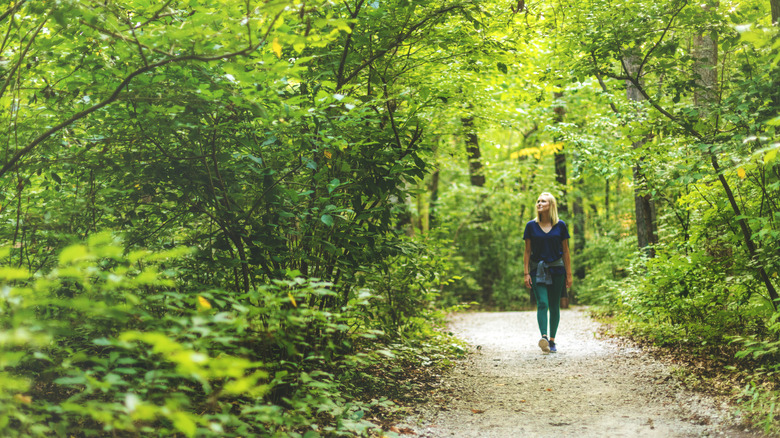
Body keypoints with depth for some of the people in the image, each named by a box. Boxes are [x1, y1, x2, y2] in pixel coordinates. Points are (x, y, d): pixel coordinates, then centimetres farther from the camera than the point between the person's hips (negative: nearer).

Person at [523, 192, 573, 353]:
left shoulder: (560, 226, 2)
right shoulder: (531, 226, 2)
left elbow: (565, 251, 6)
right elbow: (527, 251, 4)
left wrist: (569, 274, 4)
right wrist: (526, 273, -2)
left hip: (556, 269, 1)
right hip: (537, 270, -1)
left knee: (554, 306, 5)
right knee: (542, 304, -16)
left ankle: (552, 340, 13)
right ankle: (544, 337, -29)